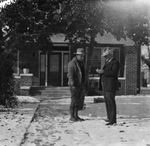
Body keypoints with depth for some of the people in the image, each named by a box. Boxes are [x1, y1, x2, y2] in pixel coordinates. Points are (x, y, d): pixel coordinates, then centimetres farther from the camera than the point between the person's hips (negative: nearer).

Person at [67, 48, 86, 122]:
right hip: (74, 85, -8)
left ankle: (76, 116, 17)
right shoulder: (72, 63, -11)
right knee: (74, 100, -4)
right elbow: (70, 74, -17)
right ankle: (72, 117, 5)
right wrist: (73, 84, -24)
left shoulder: (81, 63, 15)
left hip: (81, 85, 8)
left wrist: (84, 84, 17)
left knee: (80, 100, 8)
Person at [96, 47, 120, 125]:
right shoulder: (107, 62, 20)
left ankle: (113, 120, -6)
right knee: (107, 102, 14)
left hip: (111, 86, -9)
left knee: (111, 102, -9)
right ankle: (110, 118, 23)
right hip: (105, 85, 9)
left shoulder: (115, 62, -9)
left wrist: (103, 71, -25)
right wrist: (100, 71, -2)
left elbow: (114, 72, -22)